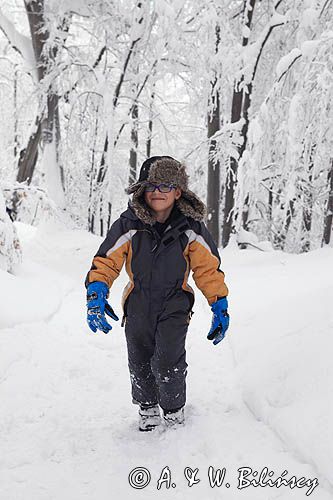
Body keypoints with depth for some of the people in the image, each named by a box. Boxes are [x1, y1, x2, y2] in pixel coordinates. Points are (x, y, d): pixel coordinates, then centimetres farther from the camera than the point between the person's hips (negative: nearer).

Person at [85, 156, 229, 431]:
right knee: (140, 364, 11)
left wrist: (220, 306, -3)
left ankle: (174, 410, 17)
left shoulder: (190, 228, -11)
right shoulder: (128, 225, -13)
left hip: (174, 306, -1)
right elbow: (106, 261, -11)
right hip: (138, 307, 2)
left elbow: (208, 268, -3)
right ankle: (147, 407, 40)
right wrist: (96, 295, -26)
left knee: (168, 363, -13)